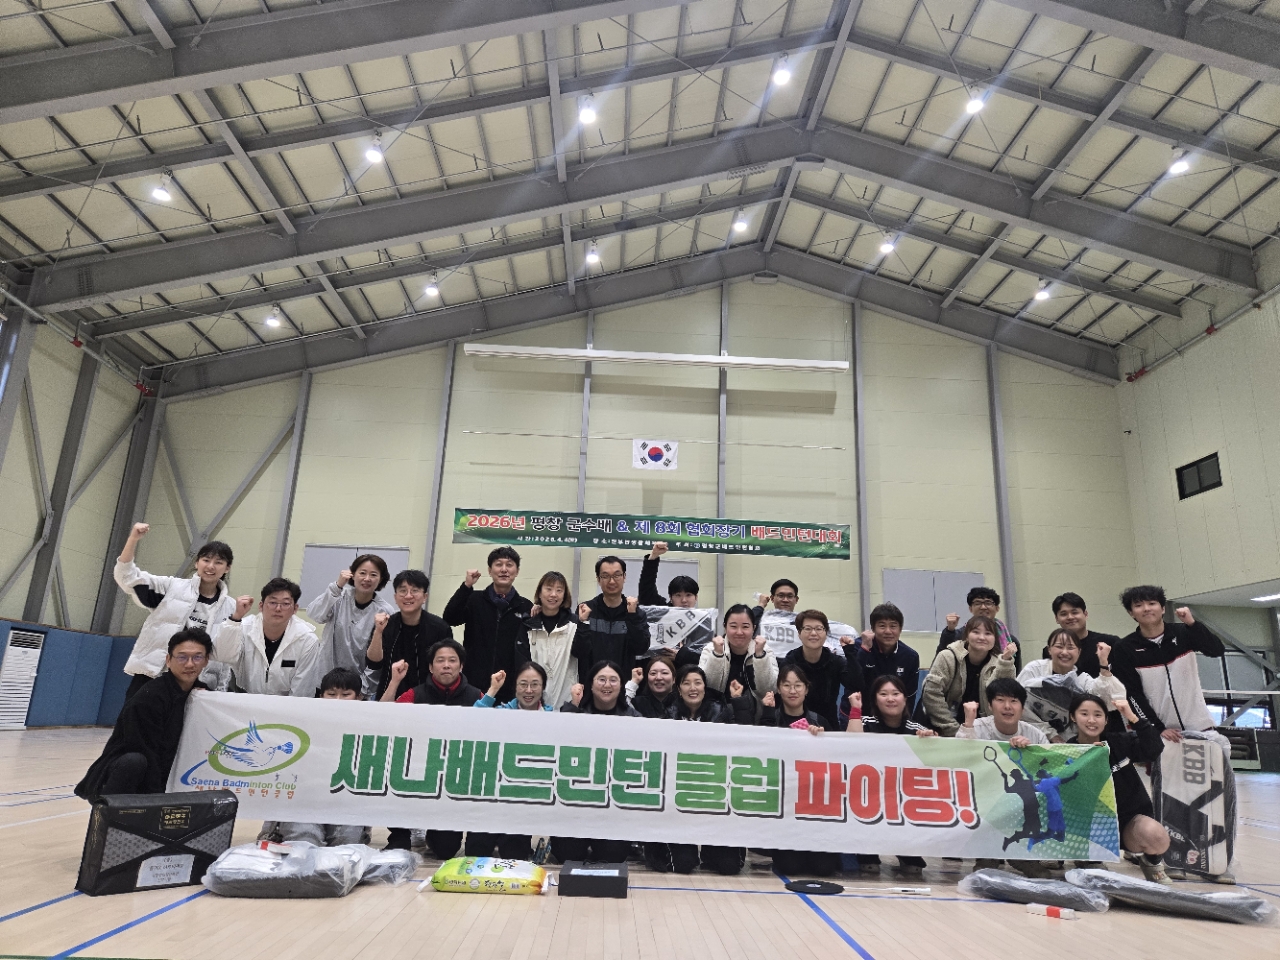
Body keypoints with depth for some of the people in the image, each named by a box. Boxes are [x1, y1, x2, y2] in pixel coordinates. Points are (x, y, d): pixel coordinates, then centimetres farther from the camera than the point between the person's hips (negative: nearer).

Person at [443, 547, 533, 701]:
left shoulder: (526, 607, 7)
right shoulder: (474, 600, 6)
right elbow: (449, 619, -11)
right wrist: (466, 586, -18)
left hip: (510, 690, 1)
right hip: (474, 686, 0)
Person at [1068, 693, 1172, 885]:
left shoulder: (1119, 742, -3)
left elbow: (1154, 750, -19)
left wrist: (1132, 717, -26)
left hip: (1132, 817, 1)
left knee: (1156, 836, -32)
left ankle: (1151, 862, 7)